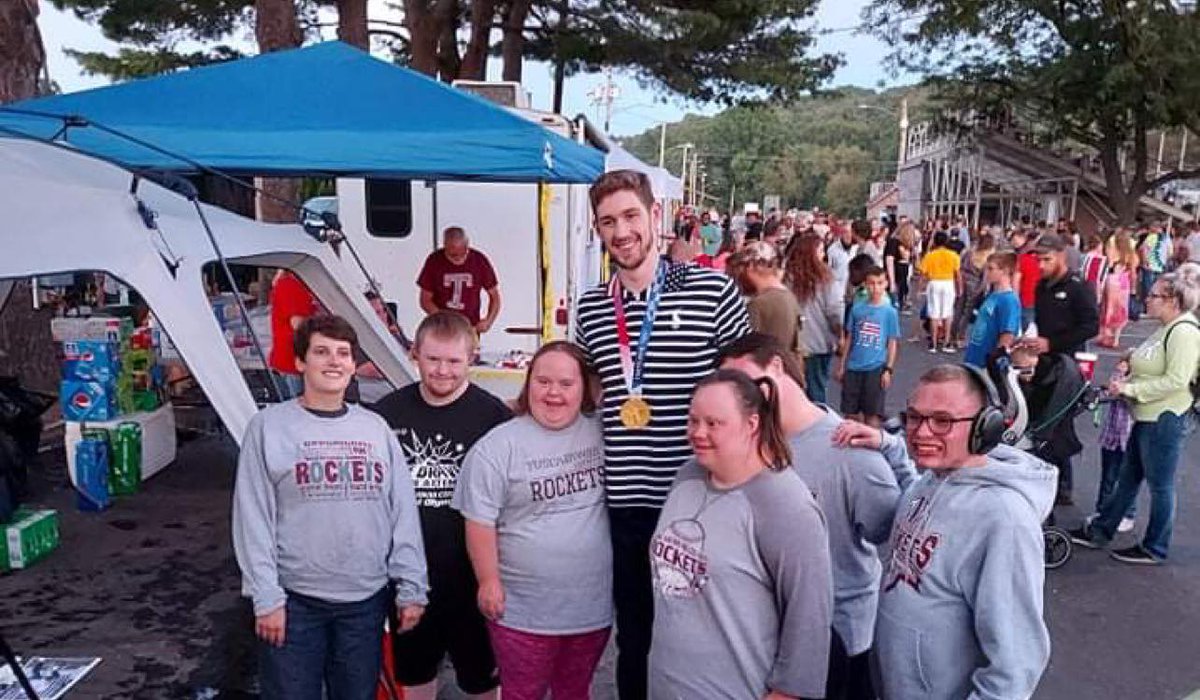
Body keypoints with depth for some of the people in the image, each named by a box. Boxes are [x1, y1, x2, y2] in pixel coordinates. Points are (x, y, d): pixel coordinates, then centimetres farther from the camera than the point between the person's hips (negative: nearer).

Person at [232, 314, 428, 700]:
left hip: (366, 600, 3)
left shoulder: (375, 428, 5)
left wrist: (411, 588, 2)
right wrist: (266, 597, -9)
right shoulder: (269, 425, -4)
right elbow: (253, 519, -5)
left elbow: (403, 513, 4)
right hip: (294, 600, -3)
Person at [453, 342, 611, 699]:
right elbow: (480, 519, -9)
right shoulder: (499, 445, -11)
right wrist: (489, 581, -8)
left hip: (592, 605, 4)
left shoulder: (601, 433, 0)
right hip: (523, 610, -3)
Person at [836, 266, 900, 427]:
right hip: (853, 367, 2)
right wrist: (841, 366, 9)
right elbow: (848, 338, 9)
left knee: (872, 414, 4)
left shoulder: (890, 312, -1)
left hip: (876, 369, -2)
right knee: (851, 412, 9)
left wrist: (888, 369, -5)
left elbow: (892, 343, 1)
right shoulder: (857, 308, 4)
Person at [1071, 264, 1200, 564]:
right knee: (1128, 478, 17)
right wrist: (1126, 381, 6)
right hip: (1148, 416, 10)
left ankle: (1154, 549, 19)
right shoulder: (1166, 328, 12)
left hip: (1165, 419, -10)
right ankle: (1099, 531, 27)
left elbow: (1176, 380, -26)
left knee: (1160, 485, 4)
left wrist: (1131, 388, -21)